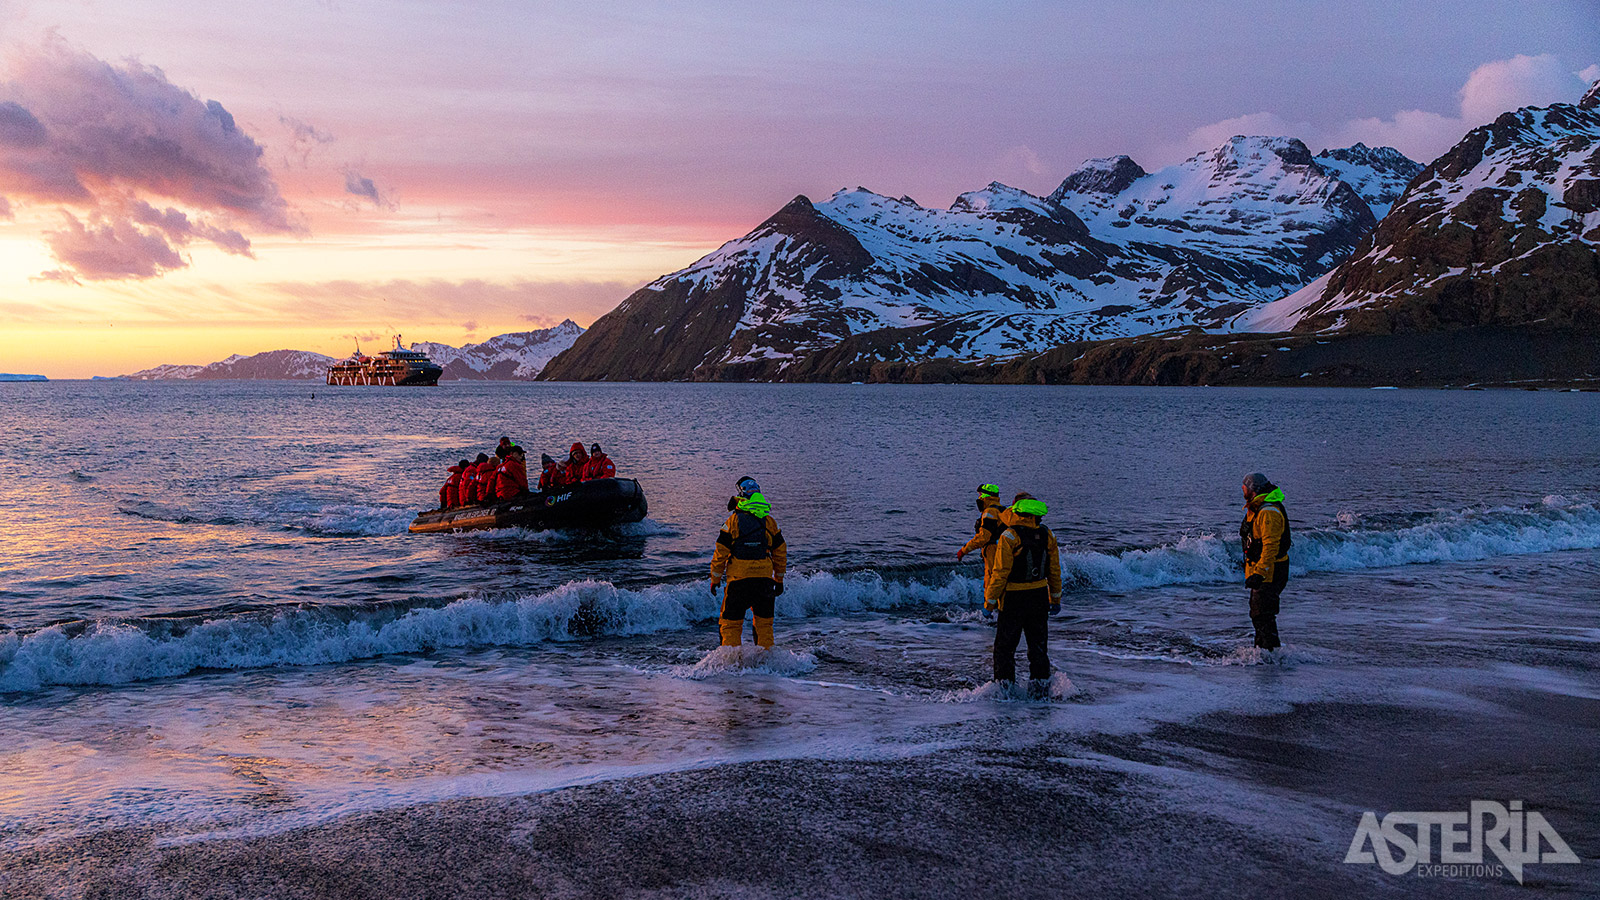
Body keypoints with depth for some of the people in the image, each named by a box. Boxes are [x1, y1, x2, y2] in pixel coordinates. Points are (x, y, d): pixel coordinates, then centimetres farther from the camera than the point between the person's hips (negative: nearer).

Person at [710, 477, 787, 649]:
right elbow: (780, 553, 11)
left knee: (730, 623, 5)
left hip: (738, 579, -3)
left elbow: (720, 553, -4)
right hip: (765, 579, 3)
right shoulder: (770, 521, 5)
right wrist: (779, 580, 22)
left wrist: (715, 580, 6)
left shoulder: (733, 520, -5)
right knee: (764, 624, 15)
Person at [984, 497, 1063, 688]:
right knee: (1038, 647, 14)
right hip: (1040, 597, 5)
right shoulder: (1047, 535, 1)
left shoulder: (1009, 537, -16)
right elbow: (1055, 571, 8)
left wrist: (990, 600, -6)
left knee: (1005, 647, 7)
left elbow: (1000, 573, -15)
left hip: (1014, 599, -5)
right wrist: (1056, 598, 17)